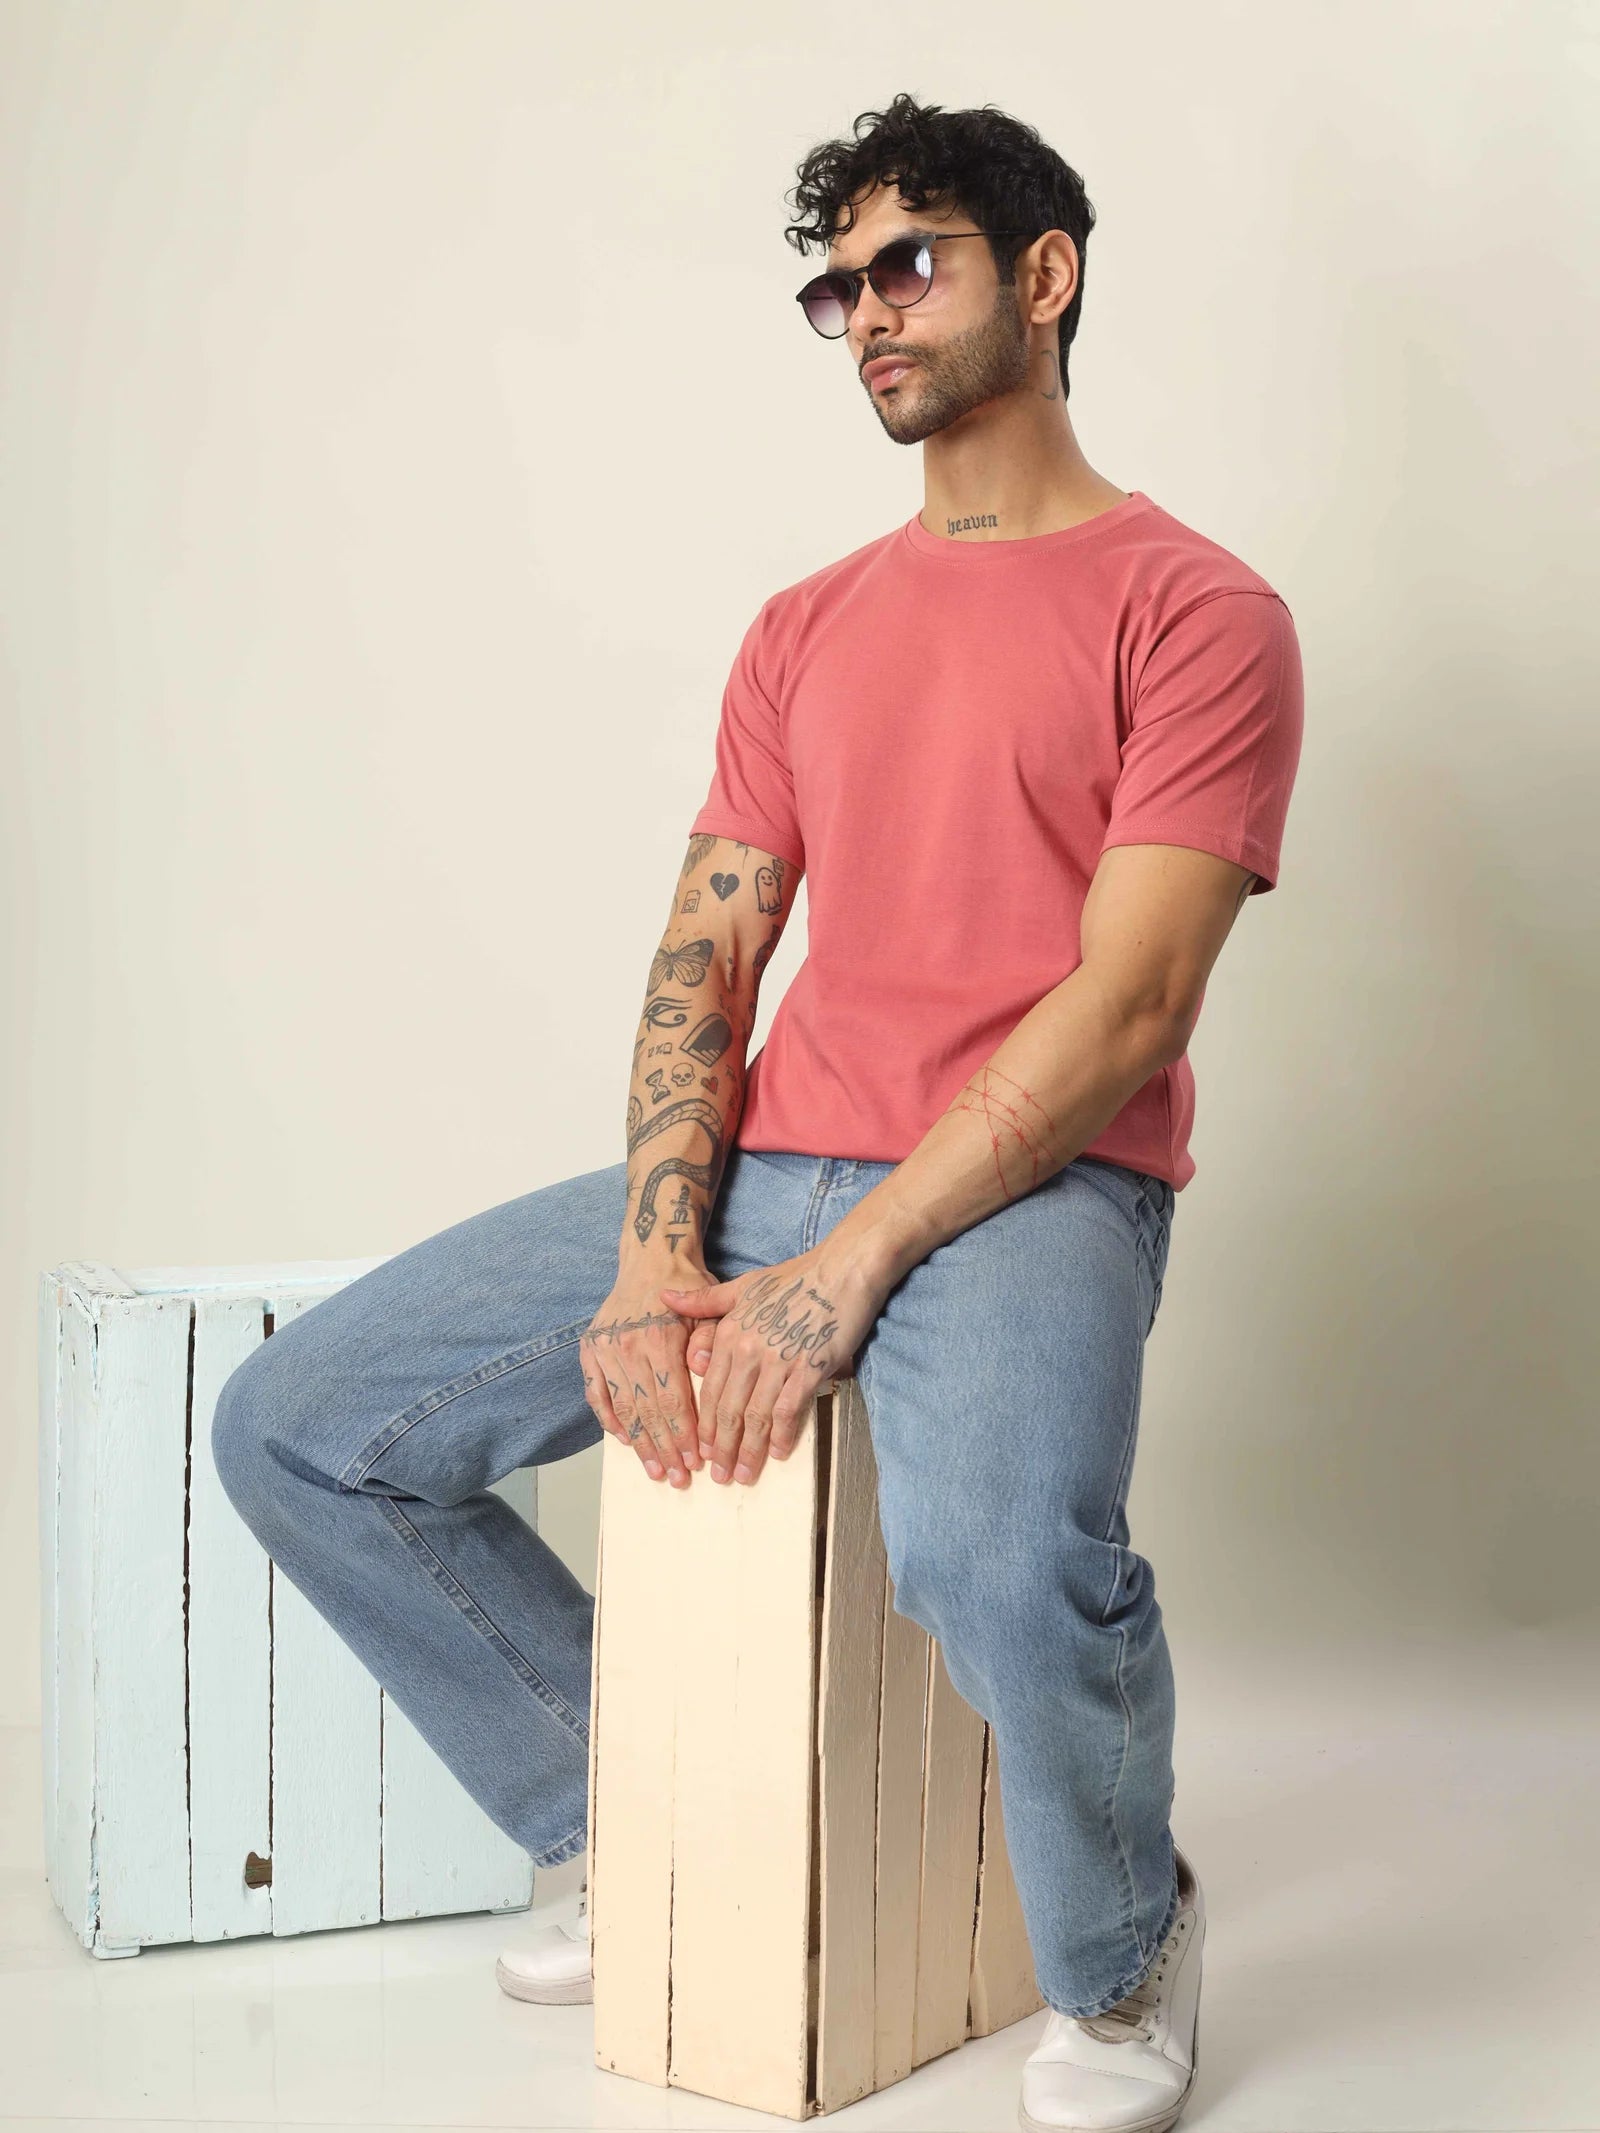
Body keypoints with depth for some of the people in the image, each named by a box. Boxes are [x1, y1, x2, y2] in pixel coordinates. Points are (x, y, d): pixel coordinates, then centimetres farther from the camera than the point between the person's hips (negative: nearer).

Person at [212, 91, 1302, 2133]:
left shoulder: (1191, 608, -1)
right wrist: (652, 1262, -7)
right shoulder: (807, 627, 19)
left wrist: (850, 1269, -19)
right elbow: (703, 955, 11)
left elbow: (1131, 1000, -11)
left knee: (1001, 1558, -38)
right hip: (765, 1163, 6)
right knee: (292, 1426, -2)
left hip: (1032, 1183, -6)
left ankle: (1121, 1957, -2)